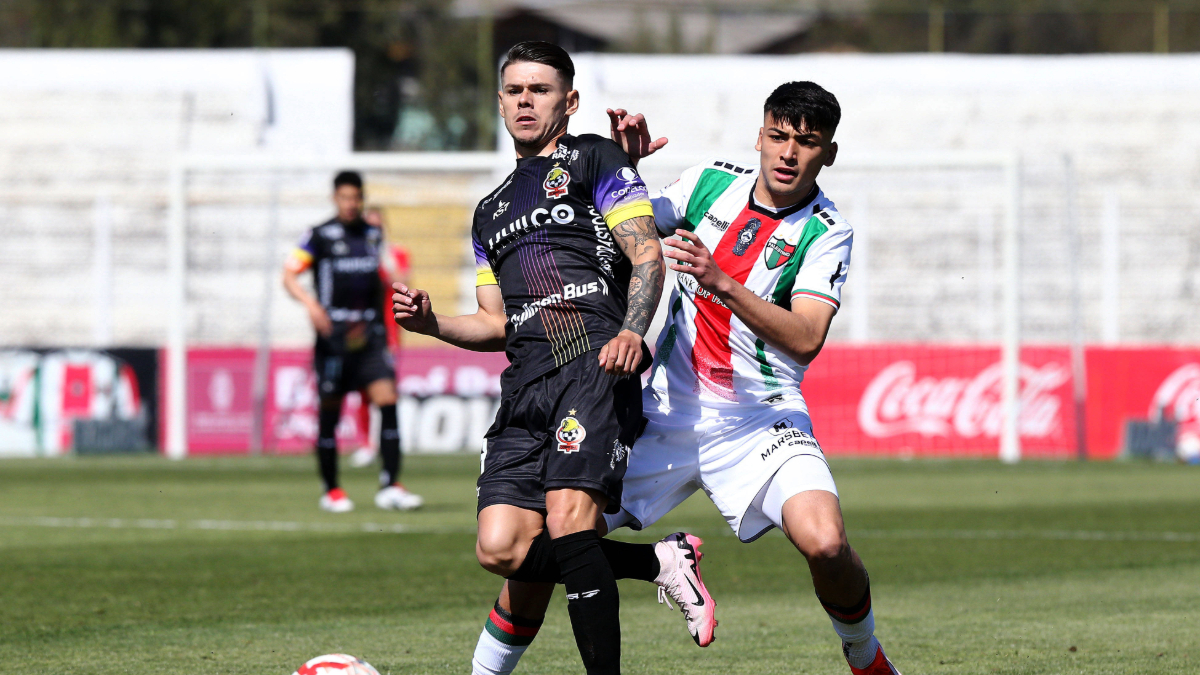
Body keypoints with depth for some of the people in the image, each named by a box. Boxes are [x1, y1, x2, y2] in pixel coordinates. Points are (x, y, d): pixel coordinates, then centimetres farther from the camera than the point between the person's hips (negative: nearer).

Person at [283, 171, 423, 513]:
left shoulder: (374, 235, 13)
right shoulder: (320, 236, -1)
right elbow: (289, 275, -6)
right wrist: (310, 303, -23)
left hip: (368, 333, 3)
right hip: (333, 335, -3)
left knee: (388, 400, -11)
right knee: (329, 412, 1)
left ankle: (390, 487, -13)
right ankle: (331, 490, 14)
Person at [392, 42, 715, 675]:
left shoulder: (594, 160, 11)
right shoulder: (492, 209, 31)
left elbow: (647, 255, 0)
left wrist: (632, 333, -17)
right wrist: (432, 323, 12)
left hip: (594, 365, -6)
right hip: (526, 385, 7)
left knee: (568, 518, -26)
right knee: (503, 548, -13)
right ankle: (660, 561, 3)